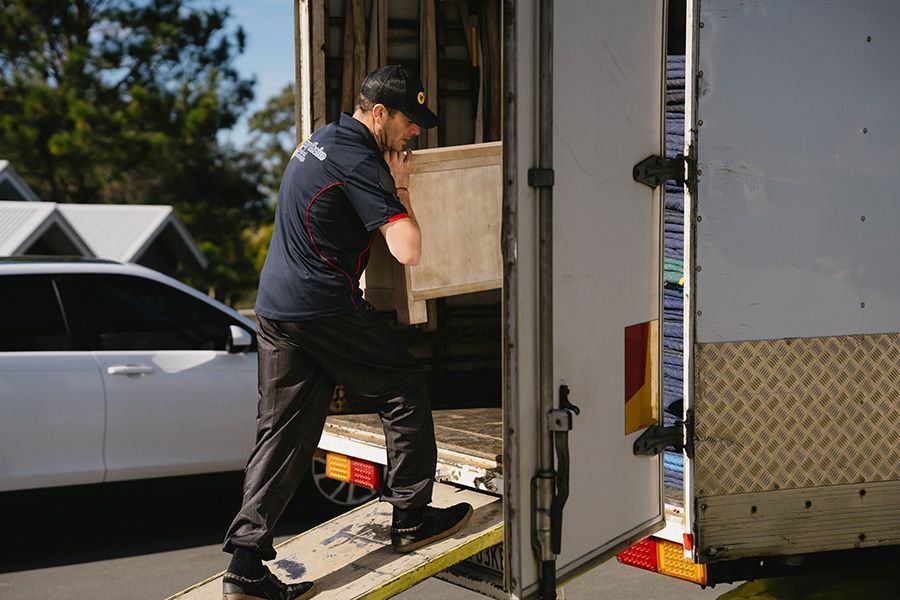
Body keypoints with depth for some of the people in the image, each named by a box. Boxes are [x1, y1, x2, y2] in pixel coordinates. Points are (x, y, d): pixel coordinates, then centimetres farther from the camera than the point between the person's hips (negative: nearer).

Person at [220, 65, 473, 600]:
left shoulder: (322, 140, 16)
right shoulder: (360, 163, -14)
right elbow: (409, 249, -21)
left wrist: (389, 179, 26)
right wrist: (401, 186, -5)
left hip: (275, 307, 9)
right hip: (325, 309, -9)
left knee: (284, 429, 7)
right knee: (405, 390, 9)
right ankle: (411, 518, 20)